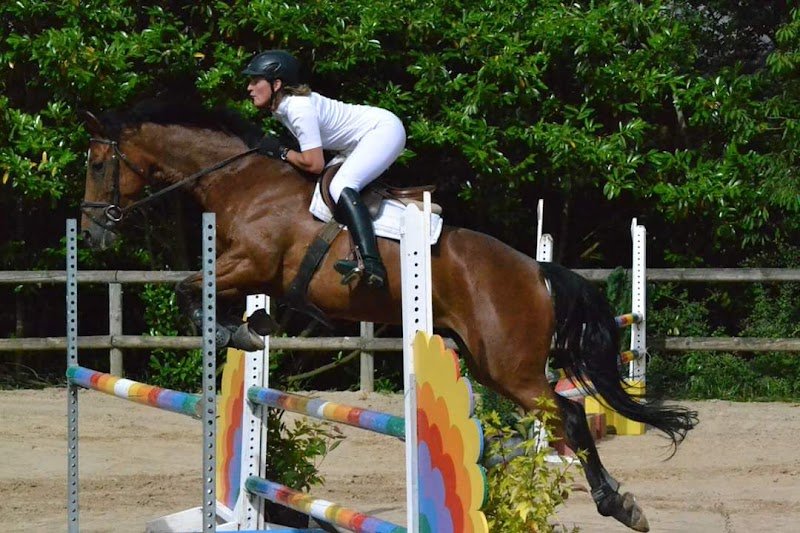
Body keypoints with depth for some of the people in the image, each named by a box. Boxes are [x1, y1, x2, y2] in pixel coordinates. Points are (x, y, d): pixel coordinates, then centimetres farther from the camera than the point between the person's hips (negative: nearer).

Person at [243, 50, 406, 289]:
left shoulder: (298, 108, -24)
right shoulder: (280, 107, 5)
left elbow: (314, 164, -24)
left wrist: (280, 151, -12)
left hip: (384, 129, -11)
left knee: (341, 186, -28)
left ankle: (371, 264, -43)